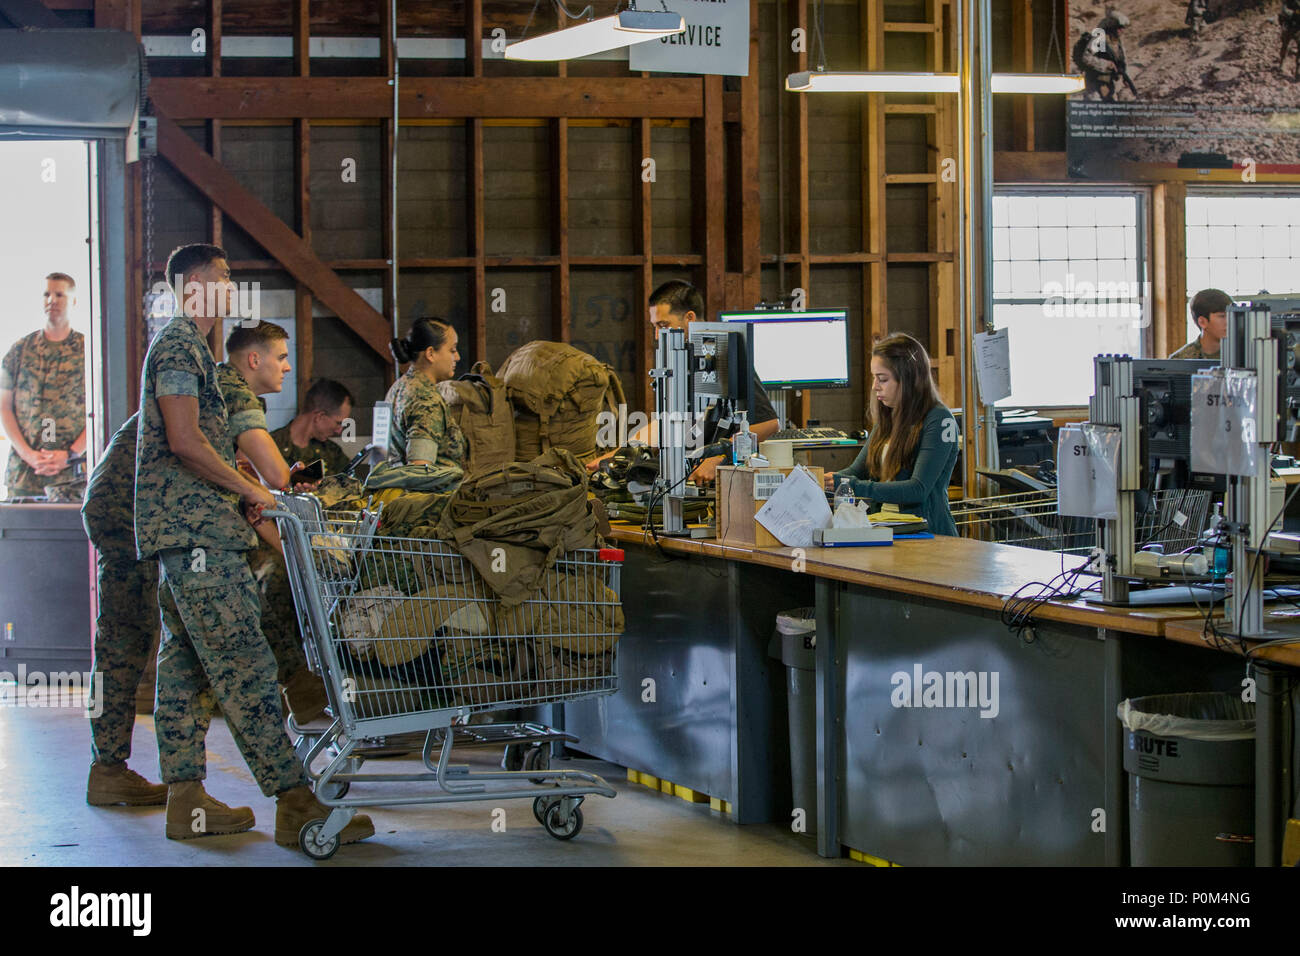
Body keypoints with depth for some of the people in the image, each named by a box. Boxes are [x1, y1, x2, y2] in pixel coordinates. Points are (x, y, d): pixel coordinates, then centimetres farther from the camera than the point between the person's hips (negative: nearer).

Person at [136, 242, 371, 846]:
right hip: (194, 531, -11)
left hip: (187, 532, 11)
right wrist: (250, 490, -11)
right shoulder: (179, 346, -10)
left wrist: (250, 488, 19)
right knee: (244, 666, -13)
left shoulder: (186, 346, 24)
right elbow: (184, 442, -19)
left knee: (184, 662, 9)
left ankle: (186, 801, 11)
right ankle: (295, 804, -16)